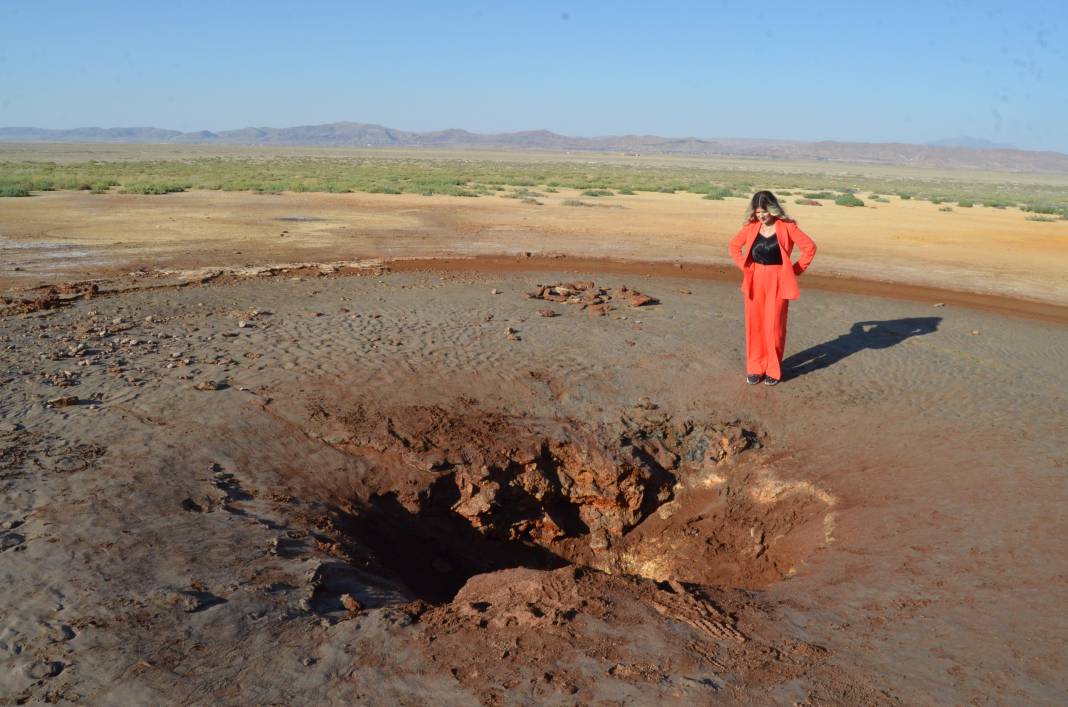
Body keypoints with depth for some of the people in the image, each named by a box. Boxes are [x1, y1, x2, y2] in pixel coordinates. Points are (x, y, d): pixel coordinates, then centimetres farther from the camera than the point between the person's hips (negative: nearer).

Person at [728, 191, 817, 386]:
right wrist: (744, 266, 6)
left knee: (774, 327, 0)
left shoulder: (786, 226, -8)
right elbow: (734, 245, 16)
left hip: (777, 282, -3)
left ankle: (774, 370, 13)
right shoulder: (751, 227, 2)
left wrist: (796, 270, -5)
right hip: (754, 281, 3)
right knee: (754, 325, 7)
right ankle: (755, 368, 18)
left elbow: (810, 247, -5)